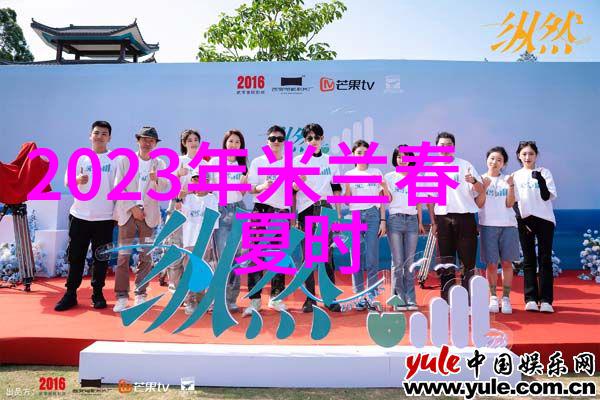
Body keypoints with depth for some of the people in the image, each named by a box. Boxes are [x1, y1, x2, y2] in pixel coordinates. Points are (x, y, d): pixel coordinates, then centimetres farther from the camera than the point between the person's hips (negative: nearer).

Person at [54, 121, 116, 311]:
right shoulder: (81, 157, 7)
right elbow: (67, 181, 0)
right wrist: (78, 180, -23)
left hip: (104, 217, -1)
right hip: (80, 215, 2)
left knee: (100, 257, 6)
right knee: (75, 256, 6)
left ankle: (98, 294, 17)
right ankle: (70, 294, 16)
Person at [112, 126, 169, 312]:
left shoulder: (159, 164, 9)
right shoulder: (124, 160, 6)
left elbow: (165, 189, -3)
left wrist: (156, 180, -24)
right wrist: (132, 207, -8)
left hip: (148, 214, 1)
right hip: (127, 212, -1)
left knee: (146, 256, 3)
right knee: (124, 255, -4)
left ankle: (140, 295, 12)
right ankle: (121, 297, 3)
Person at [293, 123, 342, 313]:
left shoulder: (331, 161, 16)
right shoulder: (298, 161, 8)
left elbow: (336, 189, 16)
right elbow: (291, 189, 5)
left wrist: (339, 213, 10)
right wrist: (297, 183, -17)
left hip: (326, 210, 2)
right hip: (306, 210, -1)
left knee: (327, 255, -2)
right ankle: (309, 299, 5)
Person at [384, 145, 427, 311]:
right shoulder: (389, 177, 8)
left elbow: (418, 202, 16)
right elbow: (388, 199, 1)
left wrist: (420, 222, 11)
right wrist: (384, 187, -15)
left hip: (412, 220, 2)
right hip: (395, 219, -2)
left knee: (410, 262, 2)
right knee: (397, 263, -3)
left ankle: (410, 299, 7)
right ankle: (399, 299, 3)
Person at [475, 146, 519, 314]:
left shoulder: (508, 179, 10)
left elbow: (509, 204, 0)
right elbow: (479, 204, -2)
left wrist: (511, 186, -11)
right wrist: (484, 187, -13)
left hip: (508, 225, 1)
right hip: (488, 225, -1)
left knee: (507, 263, 1)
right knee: (491, 264, -1)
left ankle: (506, 298, 9)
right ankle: (493, 297, 10)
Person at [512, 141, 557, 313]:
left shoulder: (544, 172, 5)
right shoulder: (515, 176, 9)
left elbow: (547, 196, -6)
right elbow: (514, 201, 8)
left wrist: (540, 180, -21)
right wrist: (521, 220, -3)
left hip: (544, 220, -1)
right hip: (525, 221, 1)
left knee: (545, 259, -4)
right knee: (528, 260, 2)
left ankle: (546, 300, -2)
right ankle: (531, 299, 5)